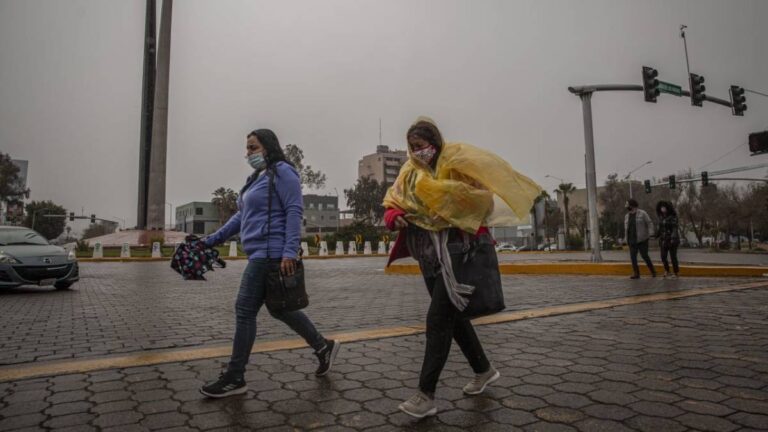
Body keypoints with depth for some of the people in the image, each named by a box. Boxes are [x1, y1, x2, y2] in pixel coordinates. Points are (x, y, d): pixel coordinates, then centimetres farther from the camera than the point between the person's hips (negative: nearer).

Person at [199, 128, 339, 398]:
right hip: (260, 253, 9)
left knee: (245, 310, -4)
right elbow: (242, 216, 23)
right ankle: (323, 346, 27)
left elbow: (294, 212, -16)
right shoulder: (257, 177, 20)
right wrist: (212, 240, 21)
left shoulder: (282, 172, -7)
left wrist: (289, 252, -24)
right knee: (279, 308, 14)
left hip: (270, 253, -9)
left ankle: (234, 379, 8)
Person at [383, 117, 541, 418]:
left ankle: (426, 395, -2)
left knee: (438, 318, -11)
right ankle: (484, 370, 35)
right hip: (430, 255, 7)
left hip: (458, 250, -7)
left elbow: (480, 192, -16)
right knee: (453, 316, 15)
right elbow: (392, 202, 10)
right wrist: (394, 217, -12)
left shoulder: (456, 160, -6)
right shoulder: (410, 172, 13)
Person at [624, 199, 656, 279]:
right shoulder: (627, 216, 12)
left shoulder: (642, 213, -4)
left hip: (642, 240, -5)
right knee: (633, 257, 0)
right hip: (632, 241, 5)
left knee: (644, 256, -3)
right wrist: (626, 239, 13)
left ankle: (653, 271, 18)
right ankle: (636, 273, 7)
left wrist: (650, 233, -17)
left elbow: (649, 223, -5)